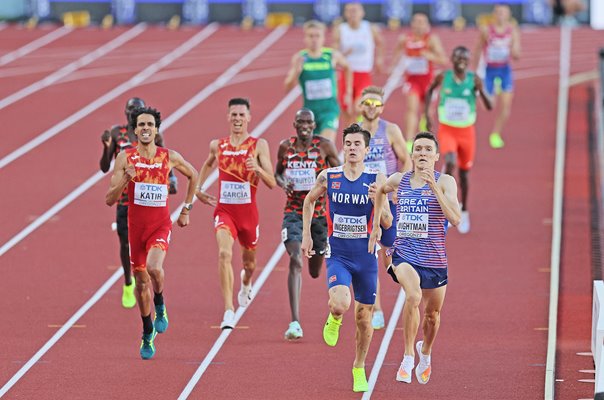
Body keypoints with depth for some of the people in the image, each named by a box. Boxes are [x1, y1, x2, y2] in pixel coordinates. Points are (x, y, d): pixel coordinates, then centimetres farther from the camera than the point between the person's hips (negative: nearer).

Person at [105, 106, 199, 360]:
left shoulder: (170, 157, -3)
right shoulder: (125, 158, -5)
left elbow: (193, 175, 17)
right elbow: (110, 200, -8)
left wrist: (186, 209, 15)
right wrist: (125, 180, -25)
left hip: (161, 225, -2)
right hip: (136, 226, 2)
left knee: (154, 268, -28)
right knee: (141, 281, 10)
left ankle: (160, 306, 4)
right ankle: (148, 334, 29)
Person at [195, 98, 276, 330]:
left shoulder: (259, 145, -7)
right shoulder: (217, 145, 2)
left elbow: (272, 183, -13)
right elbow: (208, 164, 27)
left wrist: (258, 169, -30)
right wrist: (198, 188, 18)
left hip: (248, 212, 0)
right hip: (224, 210, 0)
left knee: (249, 261, 18)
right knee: (225, 253, -24)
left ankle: (246, 283, 57)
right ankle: (229, 311, -28)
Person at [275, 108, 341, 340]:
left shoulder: (325, 146, -4)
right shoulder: (286, 147, 1)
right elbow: (277, 172, 16)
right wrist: (283, 183, -7)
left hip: (320, 211, 0)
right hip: (294, 212, 0)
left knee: (315, 272, 14)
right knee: (295, 261, -21)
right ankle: (295, 322, -25)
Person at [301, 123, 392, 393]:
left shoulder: (376, 179, -6)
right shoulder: (328, 177, -4)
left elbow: (387, 223, -5)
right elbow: (309, 201, 17)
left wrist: (377, 201, -23)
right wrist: (306, 236, 14)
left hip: (366, 257, 1)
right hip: (338, 255, -1)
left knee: (364, 316, 9)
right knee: (340, 304, -26)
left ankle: (359, 368, 31)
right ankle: (334, 319, 13)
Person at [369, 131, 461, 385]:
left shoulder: (445, 182, -7)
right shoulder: (399, 180, 2)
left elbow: (455, 218, -20)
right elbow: (380, 191, 26)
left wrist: (434, 187, -27)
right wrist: (375, 225, 23)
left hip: (434, 259, 0)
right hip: (404, 255, 0)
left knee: (432, 313, 16)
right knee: (413, 295, -30)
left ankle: (425, 351, 49)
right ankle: (408, 357, -19)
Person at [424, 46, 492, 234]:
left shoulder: (474, 80, -10)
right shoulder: (443, 77, -8)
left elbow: (489, 107, -12)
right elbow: (430, 91, 12)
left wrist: (481, 91, -31)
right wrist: (426, 115, 5)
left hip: (466, 131, 1)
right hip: (447, 130, -1)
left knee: (464, 172, 14)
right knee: (450, 163, -27)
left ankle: (464, 211, 33)